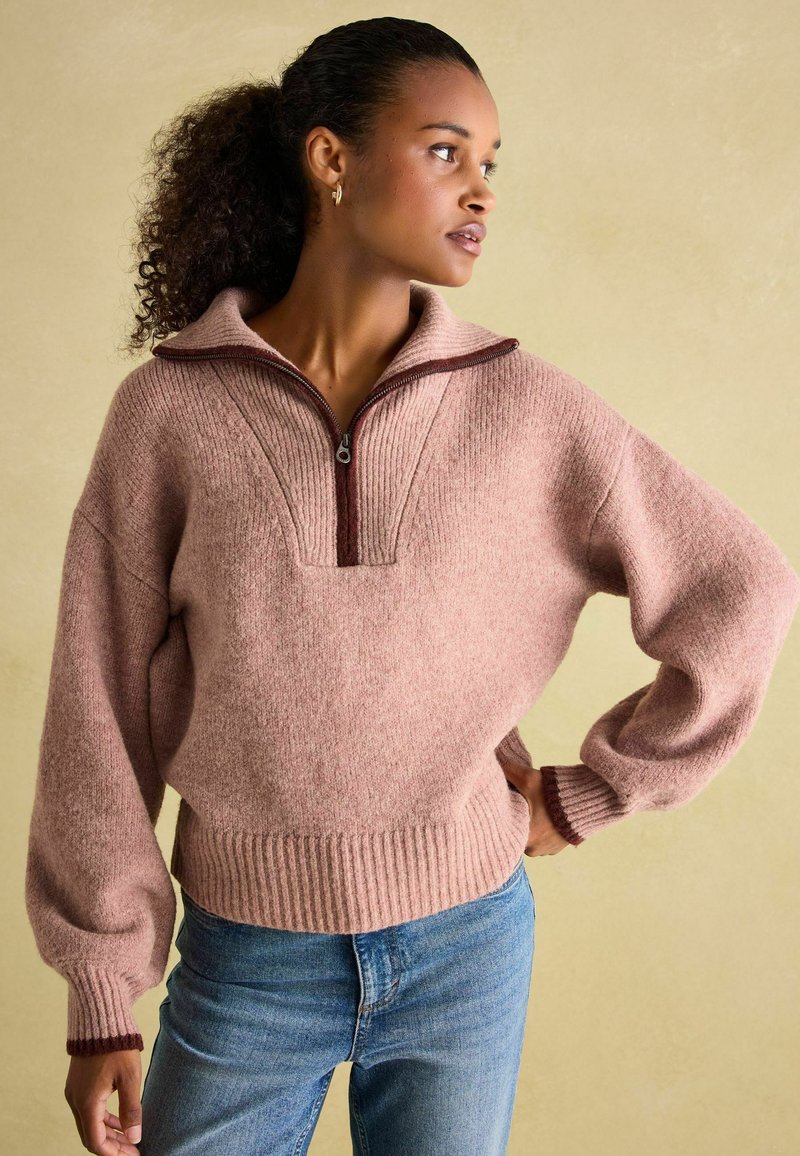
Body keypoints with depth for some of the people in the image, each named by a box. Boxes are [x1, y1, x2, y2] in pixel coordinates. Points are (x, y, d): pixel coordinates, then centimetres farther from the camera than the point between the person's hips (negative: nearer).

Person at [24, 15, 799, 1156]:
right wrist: (101, 1001, -2)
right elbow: (104, 711, -5)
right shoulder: (166, 409, -9)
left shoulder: (525, 406, -8)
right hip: (248, 961, 0)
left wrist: (583, 796, 0)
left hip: (465, 946, 1)